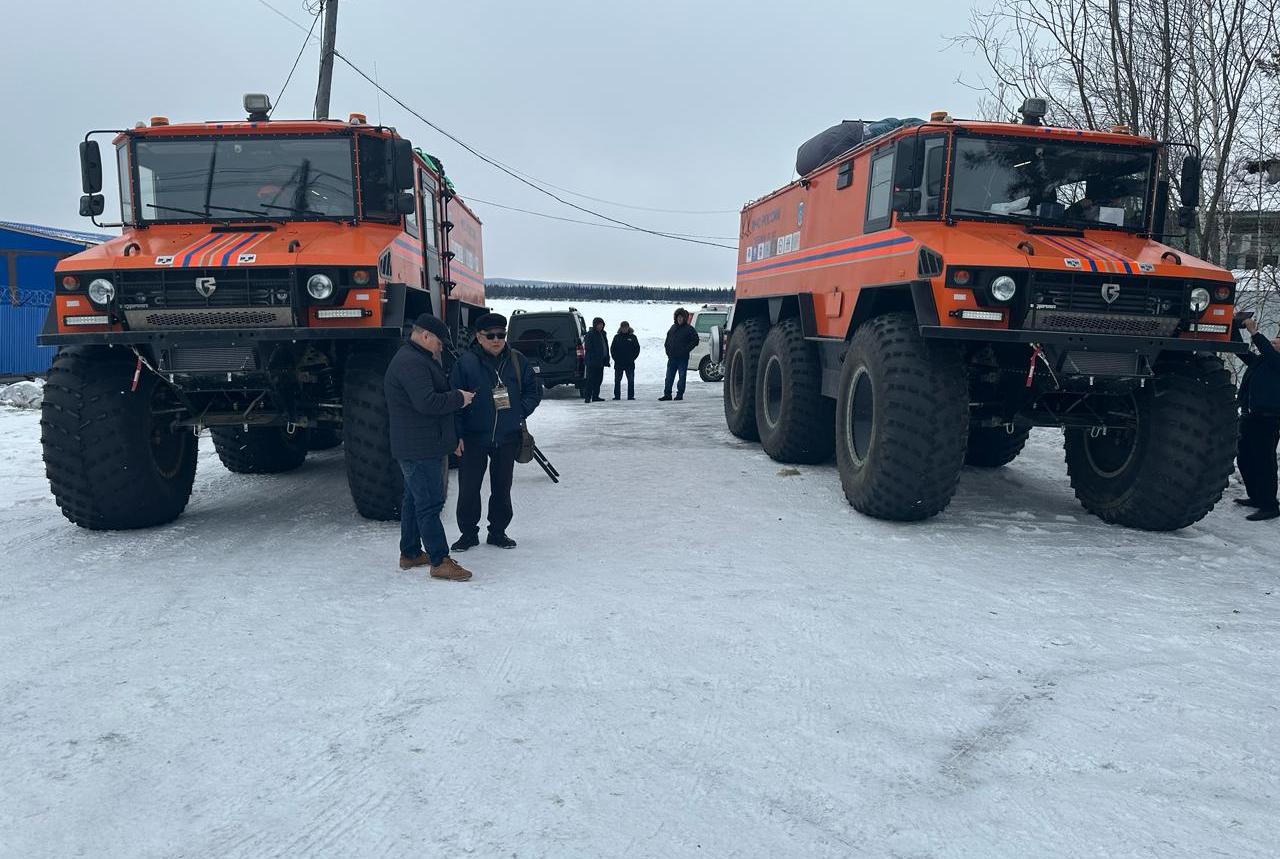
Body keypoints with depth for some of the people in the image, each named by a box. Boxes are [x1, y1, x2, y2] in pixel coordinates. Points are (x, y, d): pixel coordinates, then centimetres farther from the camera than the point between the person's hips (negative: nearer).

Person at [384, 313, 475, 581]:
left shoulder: (418, 360, 19)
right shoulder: (411, 363, -18)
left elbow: (435, 394, 23)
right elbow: (426, 402, -27)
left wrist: (455, 396, 7)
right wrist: (459, 398, -15)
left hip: (416, 447, 12)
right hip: (420, 448, -12)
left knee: (414, 499, 18)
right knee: (430, 503, -8)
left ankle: (410, 553, 28)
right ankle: (439, 562, -5)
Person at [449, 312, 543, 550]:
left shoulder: (517, 361, 2)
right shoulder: (466, 362, -7)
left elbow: (534, 390, 12)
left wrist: (519, 412, -3)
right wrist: (458, 435, -9)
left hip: (507, 438, 3)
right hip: (473, 438, -3)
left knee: (502, 488, 12)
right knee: (468, 488, 2)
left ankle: (498, 532, 27)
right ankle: (468, 534, 18)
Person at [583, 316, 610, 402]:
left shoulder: (603, 334, 17)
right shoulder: (590, 334, -8)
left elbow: (606, 347, 21)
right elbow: (588, 347, -14)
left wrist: (607, 359, 14)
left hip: (600, 362, 8)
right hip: (592, 361, -8)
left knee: (599, 379, 11)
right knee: (591, 379, -9)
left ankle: (595, 396, 19)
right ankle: (587, 397, -8)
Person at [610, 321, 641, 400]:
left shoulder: (633, 337, 4)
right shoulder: (617, 337, 6)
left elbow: (637, 349, 6)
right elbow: (612, 349, 8)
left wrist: (632, 358, -2)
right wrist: (615, 358, -2)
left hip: (630, 363, -1)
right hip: (618, 363, 1)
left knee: (631, 380, -1)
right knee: (617, 380, 4)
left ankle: (631, 396, 4)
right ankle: (617, 396, 10)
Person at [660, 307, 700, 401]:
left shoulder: (689, 329, -2)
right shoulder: (673, 328, 14)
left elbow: (695, 340, -5)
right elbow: (667, 341, 22)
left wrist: (686, 350, -10)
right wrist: (668, 351, 9)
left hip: (683, 358, -5)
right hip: (672, 357, 5)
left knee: (682, 376, 1)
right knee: (669, 377, 5)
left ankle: (680, 394, 6)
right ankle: (667, 394, 9)